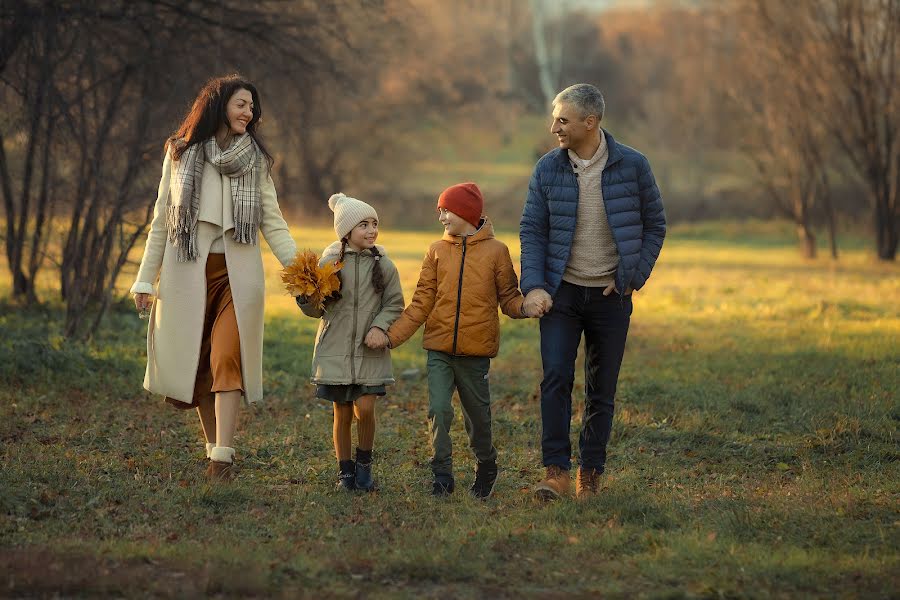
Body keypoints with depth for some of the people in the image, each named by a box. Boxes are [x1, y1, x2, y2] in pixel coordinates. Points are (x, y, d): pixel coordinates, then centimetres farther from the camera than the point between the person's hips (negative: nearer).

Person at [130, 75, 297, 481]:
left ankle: (222, 456, -17)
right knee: (195, 364, 2)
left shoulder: (256, 160, 10)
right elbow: (162, 220, 11)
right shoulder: (180, 153, 8)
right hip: (188, 273, 1)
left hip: (237, 272, -1)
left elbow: (273, 222, 6)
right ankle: (215, 447, 15)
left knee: (226, 360, -13)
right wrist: (146, 278, 7)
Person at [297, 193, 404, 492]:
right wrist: (305, 297, -17)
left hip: (369, 351, 0)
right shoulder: (329, 262, -2)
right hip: (335, 349, 0)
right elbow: (316, 310, 4)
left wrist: (380, 326, -10)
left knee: (365, 408, -10)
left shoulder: (383, 265, 0)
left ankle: (364, 463, 13)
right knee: (342, 414, 4)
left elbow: (394, 304, 7)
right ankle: (345, 469, 20)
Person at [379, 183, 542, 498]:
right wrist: (391, 336, -1)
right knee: (438, 410, -8)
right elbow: (422, 303, 6)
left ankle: (486, 468, 31)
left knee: (477, 414, 8)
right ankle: (442, 475, 4)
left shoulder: (496, 250, 0)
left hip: (475, 351, -1)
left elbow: (508, 297, 4)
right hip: (439, 349, 1)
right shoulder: (437, 251, 5)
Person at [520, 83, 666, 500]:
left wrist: (634, 276, -4)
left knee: (602, 390, 5)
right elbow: (532, 230, 1)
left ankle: (591, 474, 14)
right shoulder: (548, 169, -2)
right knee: (556, 378, -14)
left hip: (611, 295, 0)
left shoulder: (632, 166, -5)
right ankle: (556, 473, -11)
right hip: (561, 293, 0)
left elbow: (655, 224, 5)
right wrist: (533, 286, -10)